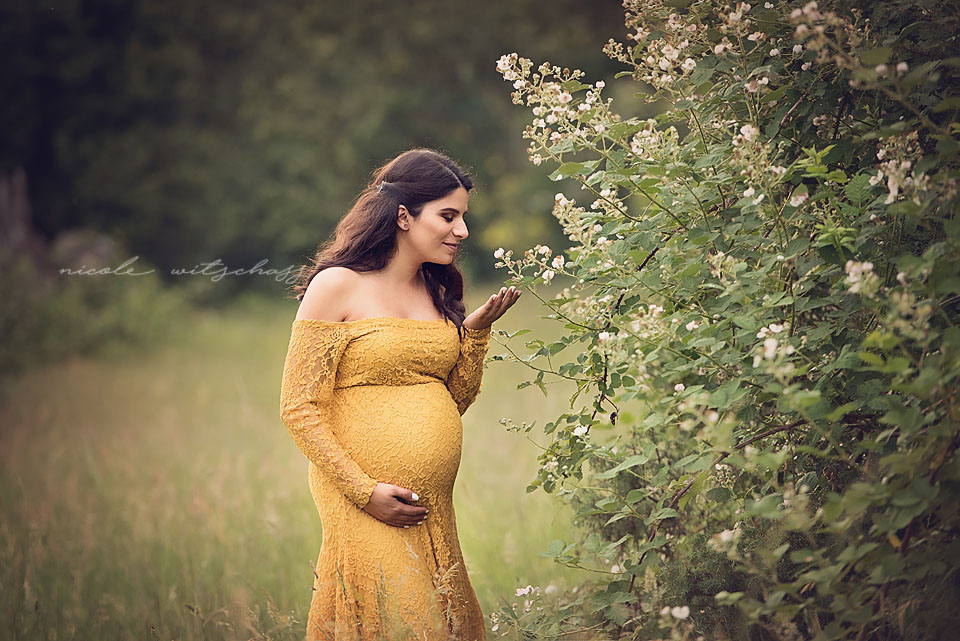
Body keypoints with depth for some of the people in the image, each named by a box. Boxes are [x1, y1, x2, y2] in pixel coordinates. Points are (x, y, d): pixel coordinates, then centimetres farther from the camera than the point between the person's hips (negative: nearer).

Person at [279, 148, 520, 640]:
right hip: (365, 507, -6)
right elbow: (298, 408, -9)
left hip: (433, 507, 7)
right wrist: (365, 491, -15)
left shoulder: (436, 293, 12)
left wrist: (477, 329, 2)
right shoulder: (338, 286, -7)